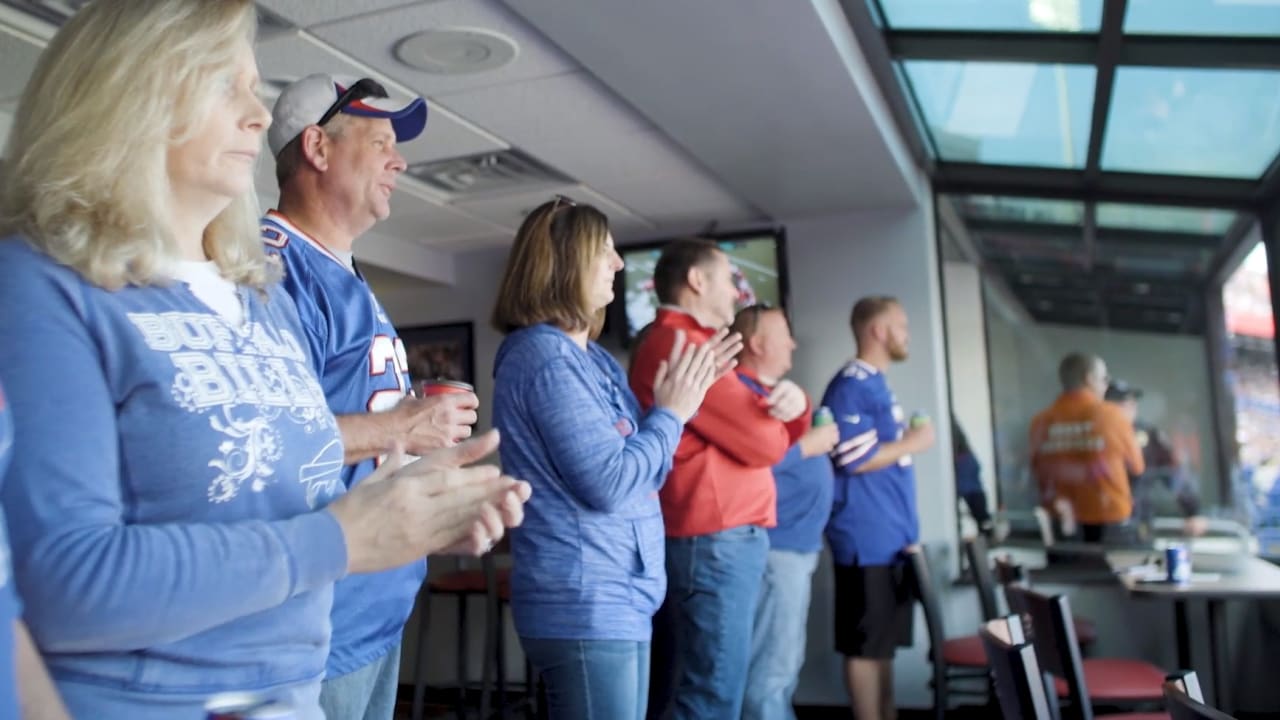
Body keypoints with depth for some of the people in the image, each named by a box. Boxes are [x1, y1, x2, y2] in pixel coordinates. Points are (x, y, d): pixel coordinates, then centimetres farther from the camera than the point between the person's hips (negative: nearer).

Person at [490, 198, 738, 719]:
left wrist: (682, 396, 7)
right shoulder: (546, 356, -16)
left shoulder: (590, 358, 14)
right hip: (586, 607, -10)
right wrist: (671, 413, -9)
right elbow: (609, 483, -22)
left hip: (617, 600, 10)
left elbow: (639, 470, 17)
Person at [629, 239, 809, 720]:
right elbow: (766, 443, -15)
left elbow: (783, 429, 17)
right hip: (715, 541, -10)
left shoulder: (682, 344, 19)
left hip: (705, 539, 10)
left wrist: (792, 402, -6)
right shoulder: (680, 346, -14)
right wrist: (772, 416, 7)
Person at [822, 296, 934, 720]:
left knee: (884, 641, 16)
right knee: (865, 644, 0)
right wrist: (911, 443, -9)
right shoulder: (851, 385, -14)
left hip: (891, 538, 10)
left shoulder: (876, 384, 16)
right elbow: (853, 460, -22)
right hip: (867, 541, -10)